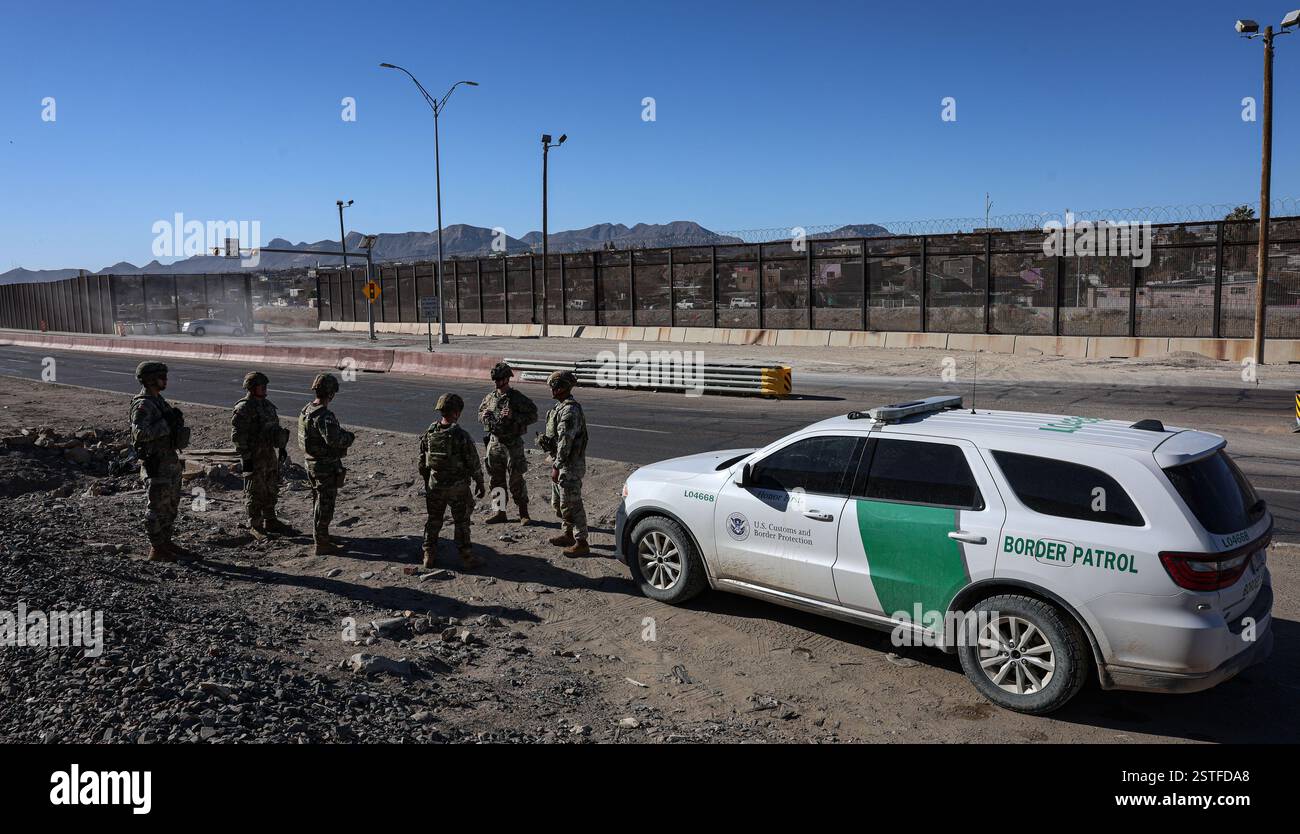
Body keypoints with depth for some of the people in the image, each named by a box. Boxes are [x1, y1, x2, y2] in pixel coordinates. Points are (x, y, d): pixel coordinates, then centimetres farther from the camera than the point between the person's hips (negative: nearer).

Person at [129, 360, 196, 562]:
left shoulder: (159, 401, 14)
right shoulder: (143, 405, -15)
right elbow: (140, 432, -28)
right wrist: (166, 424, -26)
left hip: (170, 460, 10)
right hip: (156, 464, -10)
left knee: (170, 506, 16)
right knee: (157, 507, -2)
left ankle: (166, 543, 26)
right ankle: (156, 550, 4)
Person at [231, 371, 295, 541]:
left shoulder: (268, 405, 12)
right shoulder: (243, 408, -13)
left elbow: (276, 428, 22)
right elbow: (237, 436, -16)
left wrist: (282, 447, 18)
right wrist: (245, 457, -19)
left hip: (270, 454, 8)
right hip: (254, 456, -8)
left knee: (271, 491, 15)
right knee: (255, 493, 1)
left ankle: (270, 522, 27)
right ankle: (255, 526, 10)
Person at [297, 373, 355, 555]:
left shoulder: (305, 410, 5)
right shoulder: (324, 415, -25)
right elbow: (333, 439, -35)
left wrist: (342, 433, 6)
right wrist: (350, 437, -15)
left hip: (312, 463, 9)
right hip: (326, 466, -9)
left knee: (318, 502, 22)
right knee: (325, 505, 1)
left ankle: (320, 536, 36)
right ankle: (321, 544, 8)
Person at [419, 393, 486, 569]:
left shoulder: (429, 434, -5)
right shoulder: (461, 436, -20)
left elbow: (422, 463, 5)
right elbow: (474, 464, -13)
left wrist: (427, 482, 19)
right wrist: (479, 484, 1)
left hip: (434, 487, 4)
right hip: (458, 488, -4)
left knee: (433, 521, 18)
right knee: (461, 522, 10)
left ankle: (429, 555, 23)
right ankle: (465, 556, 16)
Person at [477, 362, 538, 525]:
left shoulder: (518, 397, -9)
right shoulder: (490, 397, 8)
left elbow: (533, 415, -11)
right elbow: (480, 413, 22)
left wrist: (513, 416, -22)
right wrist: (484, 415, -2)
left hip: (513, 443, -5)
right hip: (494, 443, 6)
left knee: (516, 479, -3)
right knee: (496, 478, 9)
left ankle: (524, 513, 6)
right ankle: (499, 512, 19)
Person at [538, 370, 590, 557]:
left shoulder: (570, 411, -22)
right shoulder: (561, 407, 12)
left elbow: (565, 442, -25)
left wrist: (557, 467, -23)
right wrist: (544, 440, 9)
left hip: (570, 466, -11)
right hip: (561, 463, 11)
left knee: (570, 504, -5)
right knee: (558, 502, 21)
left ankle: (581, 543, 1)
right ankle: (568, 534, 34)